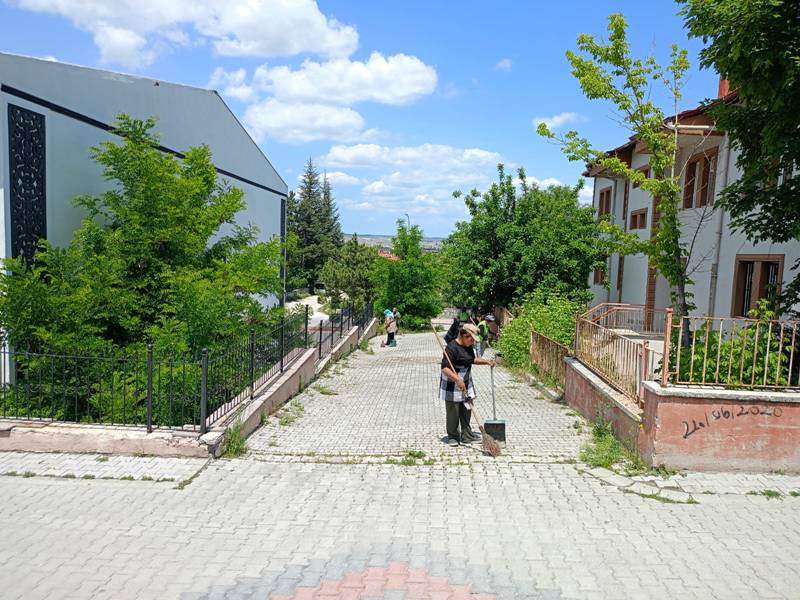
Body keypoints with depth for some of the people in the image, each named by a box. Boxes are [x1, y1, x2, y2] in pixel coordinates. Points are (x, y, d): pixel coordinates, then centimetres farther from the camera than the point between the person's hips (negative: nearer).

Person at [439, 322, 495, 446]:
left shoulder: (468, 346, 6)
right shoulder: (452, 348, -23)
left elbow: (472, 359, 24)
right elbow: (445, 368, -28)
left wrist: (486, 361, 11)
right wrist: (458, 379, -35)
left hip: (466, 384, 9)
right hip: (452, 386, -9)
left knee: (466, 411, 14)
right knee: (453, 412, 2)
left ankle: (466, 435, 25)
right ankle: (452, 436, 17)